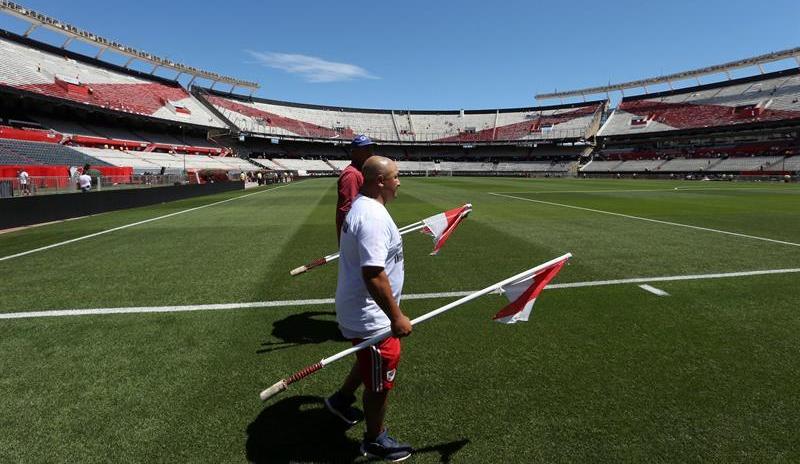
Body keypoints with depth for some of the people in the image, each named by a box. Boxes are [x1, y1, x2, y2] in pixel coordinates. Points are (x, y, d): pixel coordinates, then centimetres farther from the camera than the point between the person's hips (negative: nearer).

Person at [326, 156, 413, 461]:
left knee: (371, 362, 32)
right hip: (371, 318, -10)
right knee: (381, 382, 11)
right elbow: (373, 274, -34)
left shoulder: (361, 207, 6)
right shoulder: (374, 217, -28)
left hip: (357, 309, 10)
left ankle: (342, 399, 51)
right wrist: (396, 317, -28)